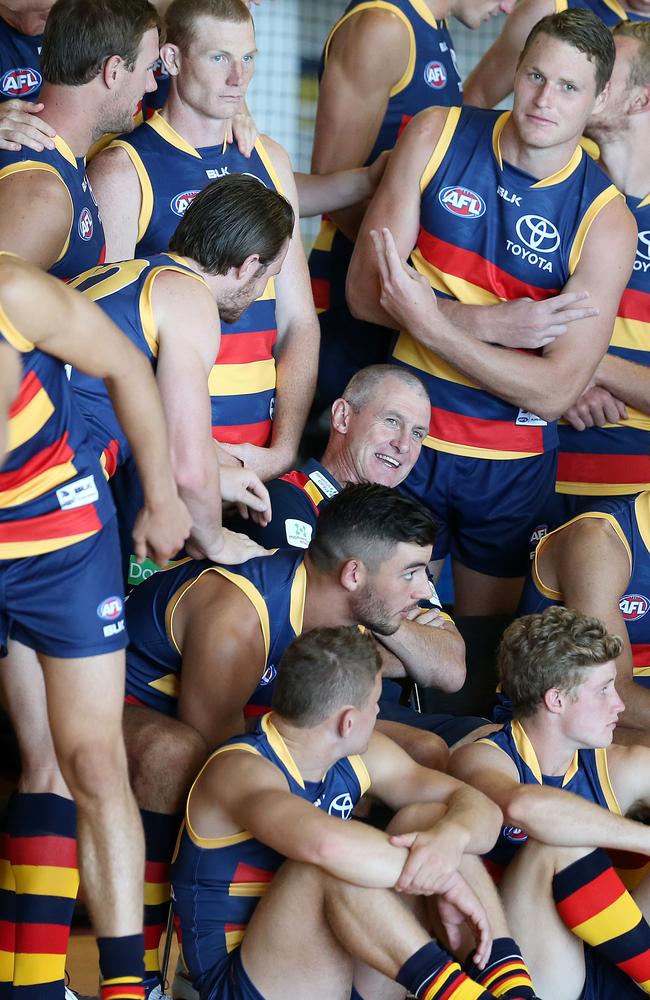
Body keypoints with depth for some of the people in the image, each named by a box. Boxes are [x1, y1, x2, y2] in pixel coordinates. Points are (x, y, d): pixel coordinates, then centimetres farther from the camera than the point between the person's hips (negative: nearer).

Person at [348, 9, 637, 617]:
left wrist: (428, 323, -26)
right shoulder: (435, 138, -8)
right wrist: (497, 322, -21)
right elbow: (364, 291, -11)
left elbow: (553, 394, -18)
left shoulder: (604, 220, -14)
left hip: (512, 467, -1)